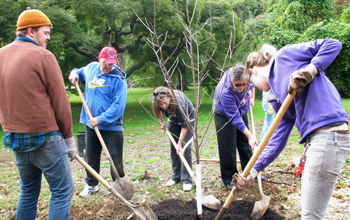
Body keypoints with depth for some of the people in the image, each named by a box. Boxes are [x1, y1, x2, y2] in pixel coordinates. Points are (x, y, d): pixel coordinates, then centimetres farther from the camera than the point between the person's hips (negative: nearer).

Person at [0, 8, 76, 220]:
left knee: (28, 191, 19)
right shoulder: (43, 56, -12)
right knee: (63, 191, 3)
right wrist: (69, 137, 1)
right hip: (44, 138, -7)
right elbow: (60, 101, -9)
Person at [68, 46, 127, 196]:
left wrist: (100, 119, -23)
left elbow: (118, 105, -20)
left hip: (111, 126, -6)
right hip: (91, 124, 6)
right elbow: (80, 73, 28)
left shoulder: (118, 79, -14)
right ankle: (91, 184, 35)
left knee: (115, 158, -1)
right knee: (90, 156, 17)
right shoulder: (91, 68, 4)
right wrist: (74, 73, 4)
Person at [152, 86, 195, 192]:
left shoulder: (178, 102, -41)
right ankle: (176, 176, 15)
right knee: (173, 149, 3)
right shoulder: (158, 103, -25)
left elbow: (185, 125, -33)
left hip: (187, 119, -5)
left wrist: (180, 143, -32)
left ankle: (187, 180, -6)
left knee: (185, 149, -13)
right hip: (173, 120, 5)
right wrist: (162, 122, -8)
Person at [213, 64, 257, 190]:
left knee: (245, 143, 15)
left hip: (241, 111, 6)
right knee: (228, 147, -5)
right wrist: (250, 135, -37)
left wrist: (251, 98, 4)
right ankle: (228, 179, 8)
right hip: (224, 115, -6)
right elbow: (235, 118, -36)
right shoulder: (226, 93, -41)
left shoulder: (247, 77, -27)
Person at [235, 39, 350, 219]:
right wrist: (253, 171, 14)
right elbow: (278, 138, 16)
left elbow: (333, 45, -2)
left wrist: (311, 69, -18)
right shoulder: (277, 100, 21)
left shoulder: (285, 55, 2)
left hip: (329, 135, -9)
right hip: (316, 140, 9)